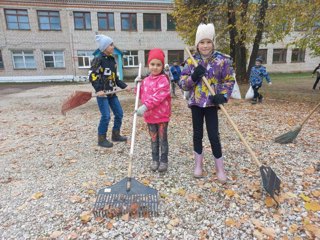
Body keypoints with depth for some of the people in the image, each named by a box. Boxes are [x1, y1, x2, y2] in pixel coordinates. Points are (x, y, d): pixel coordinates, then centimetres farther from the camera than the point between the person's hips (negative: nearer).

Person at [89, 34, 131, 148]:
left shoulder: (112, 59, 13)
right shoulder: (98, 59, -10)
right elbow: (92, 75, -15)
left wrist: (124, 86, 11)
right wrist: (98, 90, -24)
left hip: (111, 92, 8)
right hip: (102, 92, -8)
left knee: (119, 113, 10)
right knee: (106, 116, -9)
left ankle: (116, 135, 25)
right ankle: (101, 139, 8)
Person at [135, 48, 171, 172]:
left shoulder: (163, 80, -12)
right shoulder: (146, 80, 9)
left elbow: (158, 97, -24)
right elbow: (142, 96, 16)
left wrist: (145, 106, -30)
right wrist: (139, 85, 2)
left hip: (162, 115, -6)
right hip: (149, 115, 6)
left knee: (162, 139, 6)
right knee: (154, 139, 16)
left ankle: (163, 161, 21)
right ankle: (155, 159, 29)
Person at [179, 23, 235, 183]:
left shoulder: (222, 60, -3)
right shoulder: (191, 61, 1)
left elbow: (229, 80, 2)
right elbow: (182, 84, -1)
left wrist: (222, 96, -14)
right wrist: (194, 76, -19)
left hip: (211, 103, -2)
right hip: (196, 102, 2)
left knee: (213, 135, -2)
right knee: (197, 134, 11)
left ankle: (220, 169, 16)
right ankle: (198, 165, 29)